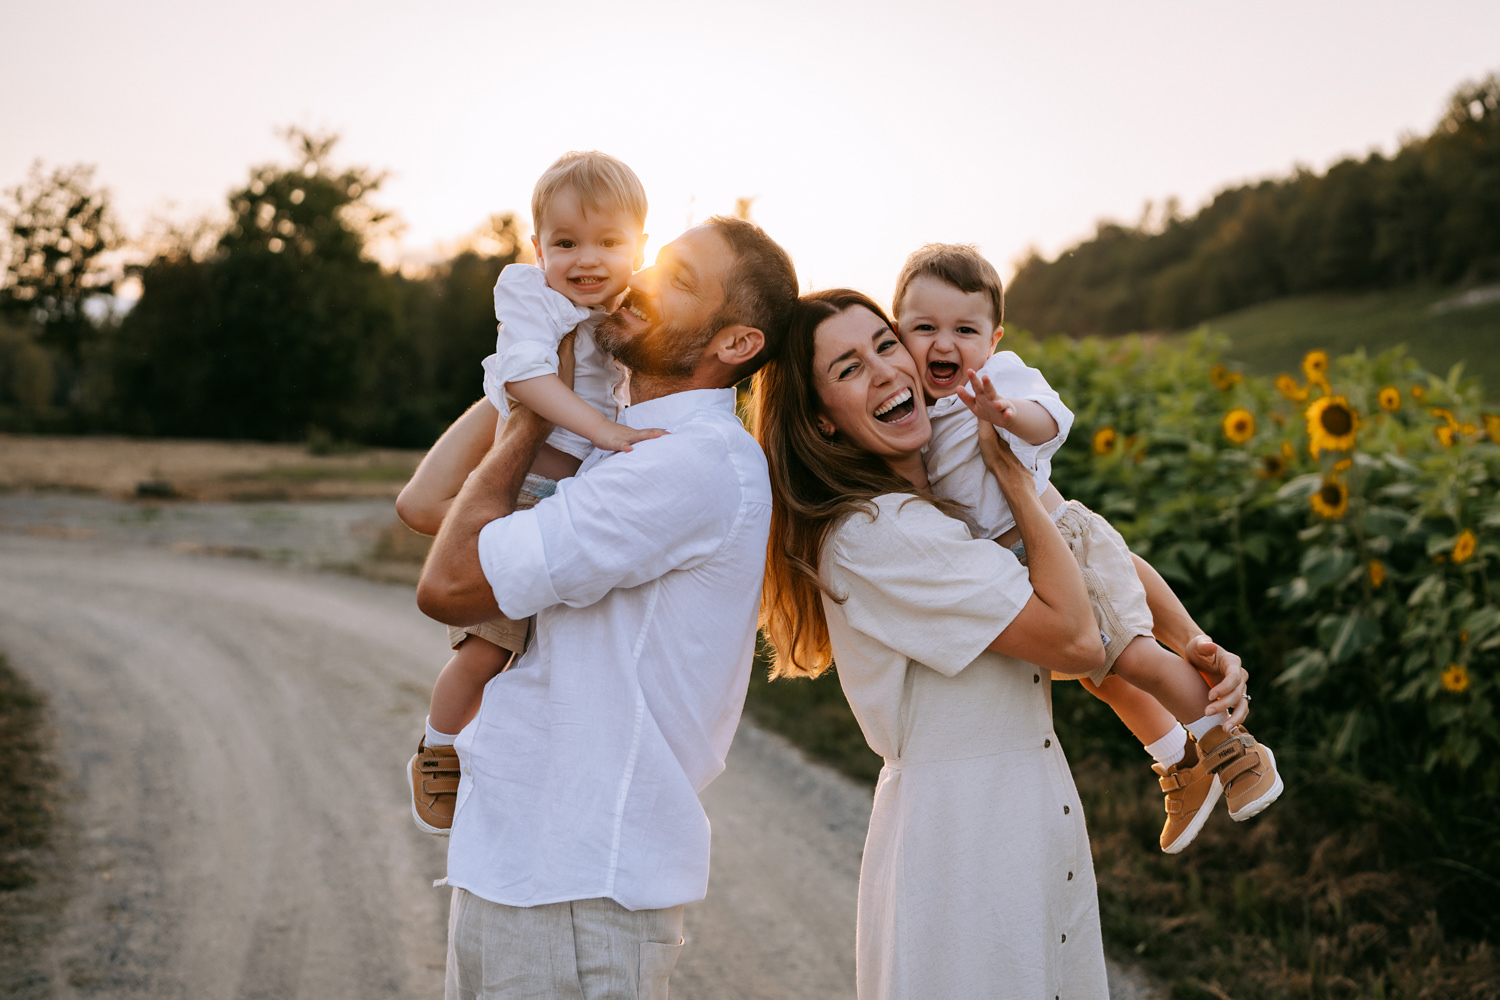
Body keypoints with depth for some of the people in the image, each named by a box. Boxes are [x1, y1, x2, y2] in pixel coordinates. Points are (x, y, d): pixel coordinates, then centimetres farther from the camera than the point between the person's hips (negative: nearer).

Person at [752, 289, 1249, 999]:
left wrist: (1196, 655, -3)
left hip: (1037, 827, 9)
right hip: (958, 850, -9)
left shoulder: (935, 506, 9)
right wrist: (1010, 474, -13)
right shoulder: (871, 535, -21)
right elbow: (1074, 641, -21)